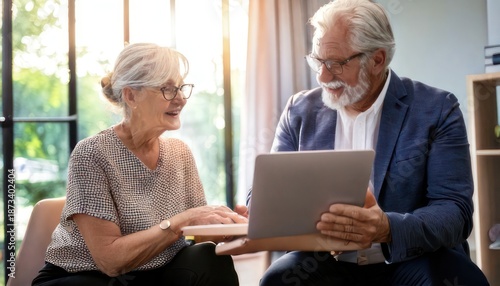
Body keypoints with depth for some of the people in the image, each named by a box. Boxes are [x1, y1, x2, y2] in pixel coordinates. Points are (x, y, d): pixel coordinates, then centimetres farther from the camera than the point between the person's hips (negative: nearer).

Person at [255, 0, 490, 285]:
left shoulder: (436, 110, -4)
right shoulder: (300, 111, 5)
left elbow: (455, 211, -12)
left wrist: (389, 229, -33)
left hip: (410, 260, -1)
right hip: (326, 260, 2)